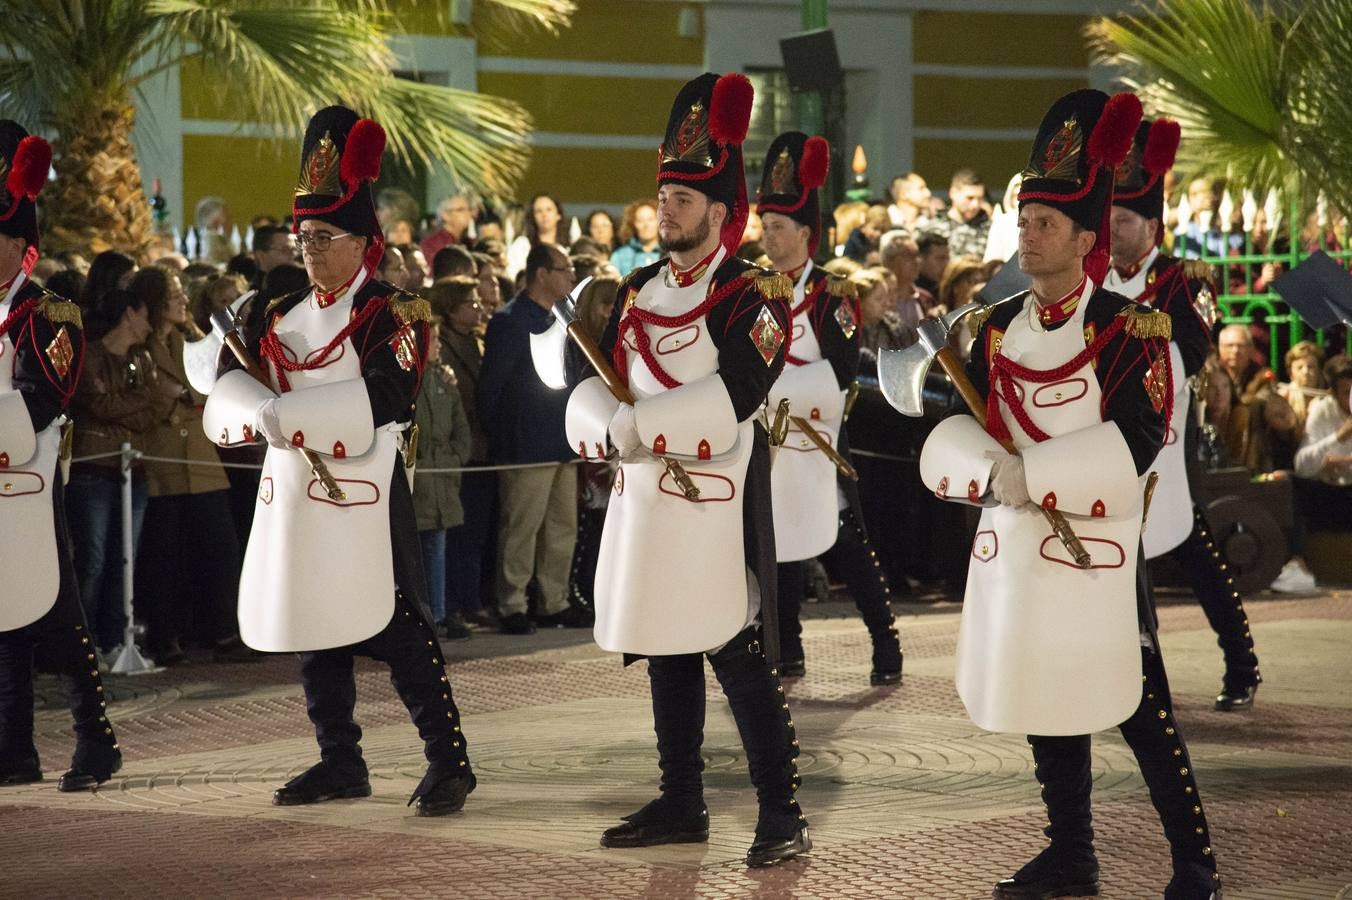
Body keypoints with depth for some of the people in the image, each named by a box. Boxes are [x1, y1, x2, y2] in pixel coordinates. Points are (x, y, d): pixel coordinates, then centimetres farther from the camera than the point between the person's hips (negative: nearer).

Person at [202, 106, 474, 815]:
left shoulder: (390, 316, -7)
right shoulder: (280, 319, 13)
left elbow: (383, 398, -20)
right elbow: (228, 388, 5)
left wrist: (288, 414, -23)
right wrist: (260, 415, -18)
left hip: (364, 499, -7)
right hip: (292, 502, 7)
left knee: (400, 636, -6)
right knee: (313, 638, 12)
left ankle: (448, 762, -1)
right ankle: (340, 764, 22)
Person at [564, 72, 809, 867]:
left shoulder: (751, 296, -9)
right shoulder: (638, 291, 12)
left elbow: (737, 396, -22)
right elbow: (594, 387, 8)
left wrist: (638, 426, -23)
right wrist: (607, 431, -14)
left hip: (716, 504, -7)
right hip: (645, 501, 7)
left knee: (740, 660, -7)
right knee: (666, 654, 13)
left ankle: (782, 813, -3)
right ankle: (682, 805, 22)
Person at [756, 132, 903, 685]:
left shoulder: (831, 295, -7)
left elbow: (839, 373, -17)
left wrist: (773, 384, -21)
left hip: (817, 449, -5)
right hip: (770, 445, 5)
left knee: (848, 551, 0)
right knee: (781, 547, 7)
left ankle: (886, 649, 9)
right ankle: (789, 654, 15)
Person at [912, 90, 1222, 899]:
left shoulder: (1127, 328, -9)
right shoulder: (1000, 328, 9)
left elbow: (1137, 443, -17)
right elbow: (957, 430, 7)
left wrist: (1034, 474, -20)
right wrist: (990, 472, -15)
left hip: (1098, 550, -6)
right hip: (1016, 547, 6)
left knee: (1139, 710, -3)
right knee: (1044, 705, 13)